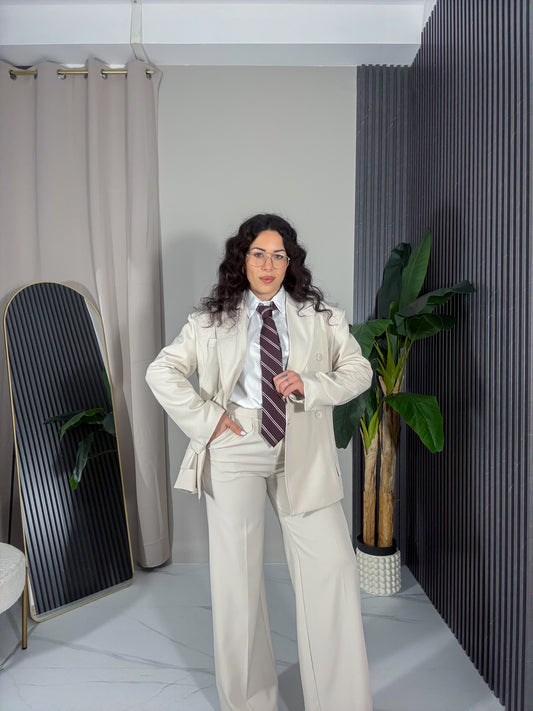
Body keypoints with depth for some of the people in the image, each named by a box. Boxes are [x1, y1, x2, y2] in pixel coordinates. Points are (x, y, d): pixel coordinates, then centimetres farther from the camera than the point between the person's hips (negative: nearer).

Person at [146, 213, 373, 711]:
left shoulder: (320, 316, 10)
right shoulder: (214, 319, 8)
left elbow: (359, 370, 7)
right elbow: (161, 371, 4)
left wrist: (309, 386, -10)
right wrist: (206, 418, -5)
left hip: (301, 451, 1)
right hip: (235, 448, 0)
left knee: (333, 566, -2)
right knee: (236, 573, 9)